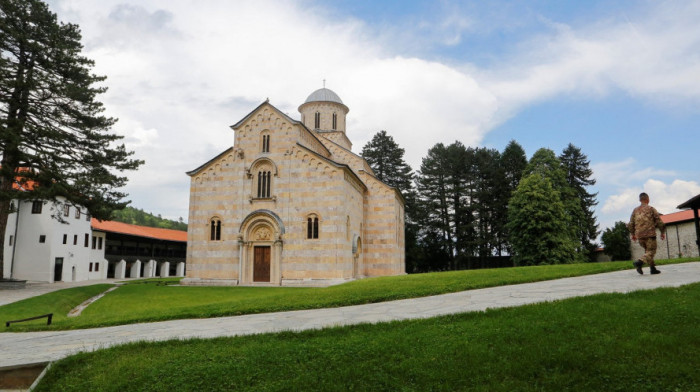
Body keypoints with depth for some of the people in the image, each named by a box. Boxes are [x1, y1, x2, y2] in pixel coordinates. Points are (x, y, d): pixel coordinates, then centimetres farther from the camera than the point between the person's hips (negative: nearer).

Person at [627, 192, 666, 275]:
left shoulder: (635, 210, 9)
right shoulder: (651, 209, -2)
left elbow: (630, 224, 10)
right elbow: (659, 222, -3)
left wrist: (633, 234, 23)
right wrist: (663, 232, 9)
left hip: (639, 236, 5)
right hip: (650, 234, -5)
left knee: (647, 251, 18)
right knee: (651, 252, -2)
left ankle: (653, 269, 15)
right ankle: (639, 262, -25)